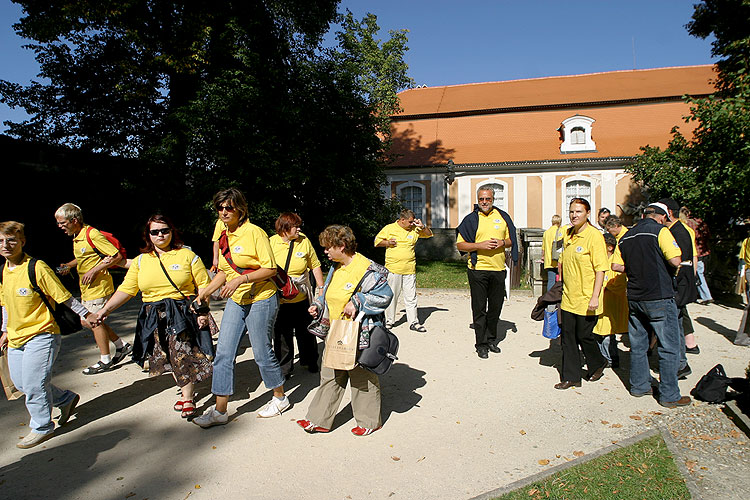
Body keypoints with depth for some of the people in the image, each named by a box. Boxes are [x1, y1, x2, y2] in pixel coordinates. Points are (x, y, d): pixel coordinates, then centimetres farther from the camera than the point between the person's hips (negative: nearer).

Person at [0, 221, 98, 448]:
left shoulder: (37, 268, -16)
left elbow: (63, 296, -11)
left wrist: (85, 314, -9)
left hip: (41, 335, -8)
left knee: (33, 384, -6)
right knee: (20, 383, 14)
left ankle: (41, 428, 14)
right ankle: (67, 399, 33)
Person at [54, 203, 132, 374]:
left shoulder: (92, 234, -18)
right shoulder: (77, 237, 10)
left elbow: (117, 256, -21)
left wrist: (94, 270, -23)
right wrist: (69, 265, 11)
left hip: (98, 287, -9)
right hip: (87, 289, 9)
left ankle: (105, 360, 14)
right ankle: (122, 346, 26)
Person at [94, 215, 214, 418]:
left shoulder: (187, 255, 0)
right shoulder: (140, 261, 10)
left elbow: (203, 285, -1)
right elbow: (126, 289, 8)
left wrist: (203, 311, -9)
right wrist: (105, 310, -1)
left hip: (183, 313, -4)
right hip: (154, 317, 4)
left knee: (183, 355, -9)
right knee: (169, 358, 9)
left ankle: (188, 399, 5)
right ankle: (184, 390, 26)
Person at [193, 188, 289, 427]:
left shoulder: (254, 232, -14)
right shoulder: (224, 236, 9)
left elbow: (270, 269, -17)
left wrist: (241, 279, -25)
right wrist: (206, 291, 8)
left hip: (260, 300, -7)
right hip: (235, 301, 7)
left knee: (262, 353, 4)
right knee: (223, 353, 3)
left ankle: (280, 398, 27)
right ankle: (220, 410, 14)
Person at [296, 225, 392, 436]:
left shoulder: (366, 270, -17)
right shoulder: (336, 268, 10)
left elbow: (385, 296, -18)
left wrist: (357, 302, -22)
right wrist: (317, 305, 7)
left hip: (359, 336, -8)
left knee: (362, 379, 7)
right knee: (330, 376, 14)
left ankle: (369, 421, 26)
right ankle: (319, 420, 26)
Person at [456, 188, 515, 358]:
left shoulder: (502, 216, 9)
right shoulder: (471, 219, -1)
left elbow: (512, 239, 16)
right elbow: (460, 245, -3)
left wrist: (503, 243, -6)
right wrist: (480, 245, -16)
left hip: (498, 269, 3)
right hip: (478, 269, -3)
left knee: (495, 307, 13)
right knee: (479, 309, 1)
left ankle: (491, 339, 29)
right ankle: (481, 344, 11)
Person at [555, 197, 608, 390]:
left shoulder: (594, 236, -12)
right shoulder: (568, 234, 8)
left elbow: (600, 269, -15)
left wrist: (595, 297, -19)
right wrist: (560, 286, 18)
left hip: (586, 299, -6)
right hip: (568, 298, 6)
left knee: (584, 336, 6)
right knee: (568, 338, 8)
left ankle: (598, 364, 34)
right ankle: (571, 377, 18)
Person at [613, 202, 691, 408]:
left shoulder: (627, 236, 10)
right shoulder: (660, 230, -8)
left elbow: (616, 265, 8)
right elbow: (675, 260, -18)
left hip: (634, 297, 6)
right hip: (659, 297, -6)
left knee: (637, 344, 15)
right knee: (668, 348, 3)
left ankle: (639, 385, 25)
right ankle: (669, 395, 9)